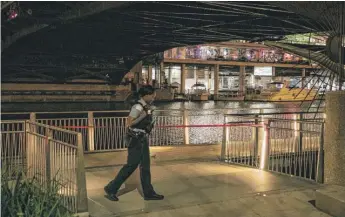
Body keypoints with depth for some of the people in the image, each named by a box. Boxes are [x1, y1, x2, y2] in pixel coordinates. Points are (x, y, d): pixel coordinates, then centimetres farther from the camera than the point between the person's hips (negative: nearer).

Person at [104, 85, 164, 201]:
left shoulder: (146, 106, 10)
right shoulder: (138, 106, -18)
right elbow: (129, 123, -23)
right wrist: (143, 115, -26)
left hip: (143, 139, 9)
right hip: (135, 140, -9)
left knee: (145, 166, 10)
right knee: (131, 165, -4)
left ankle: (148, 192, 16)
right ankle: (111, 188, 7)